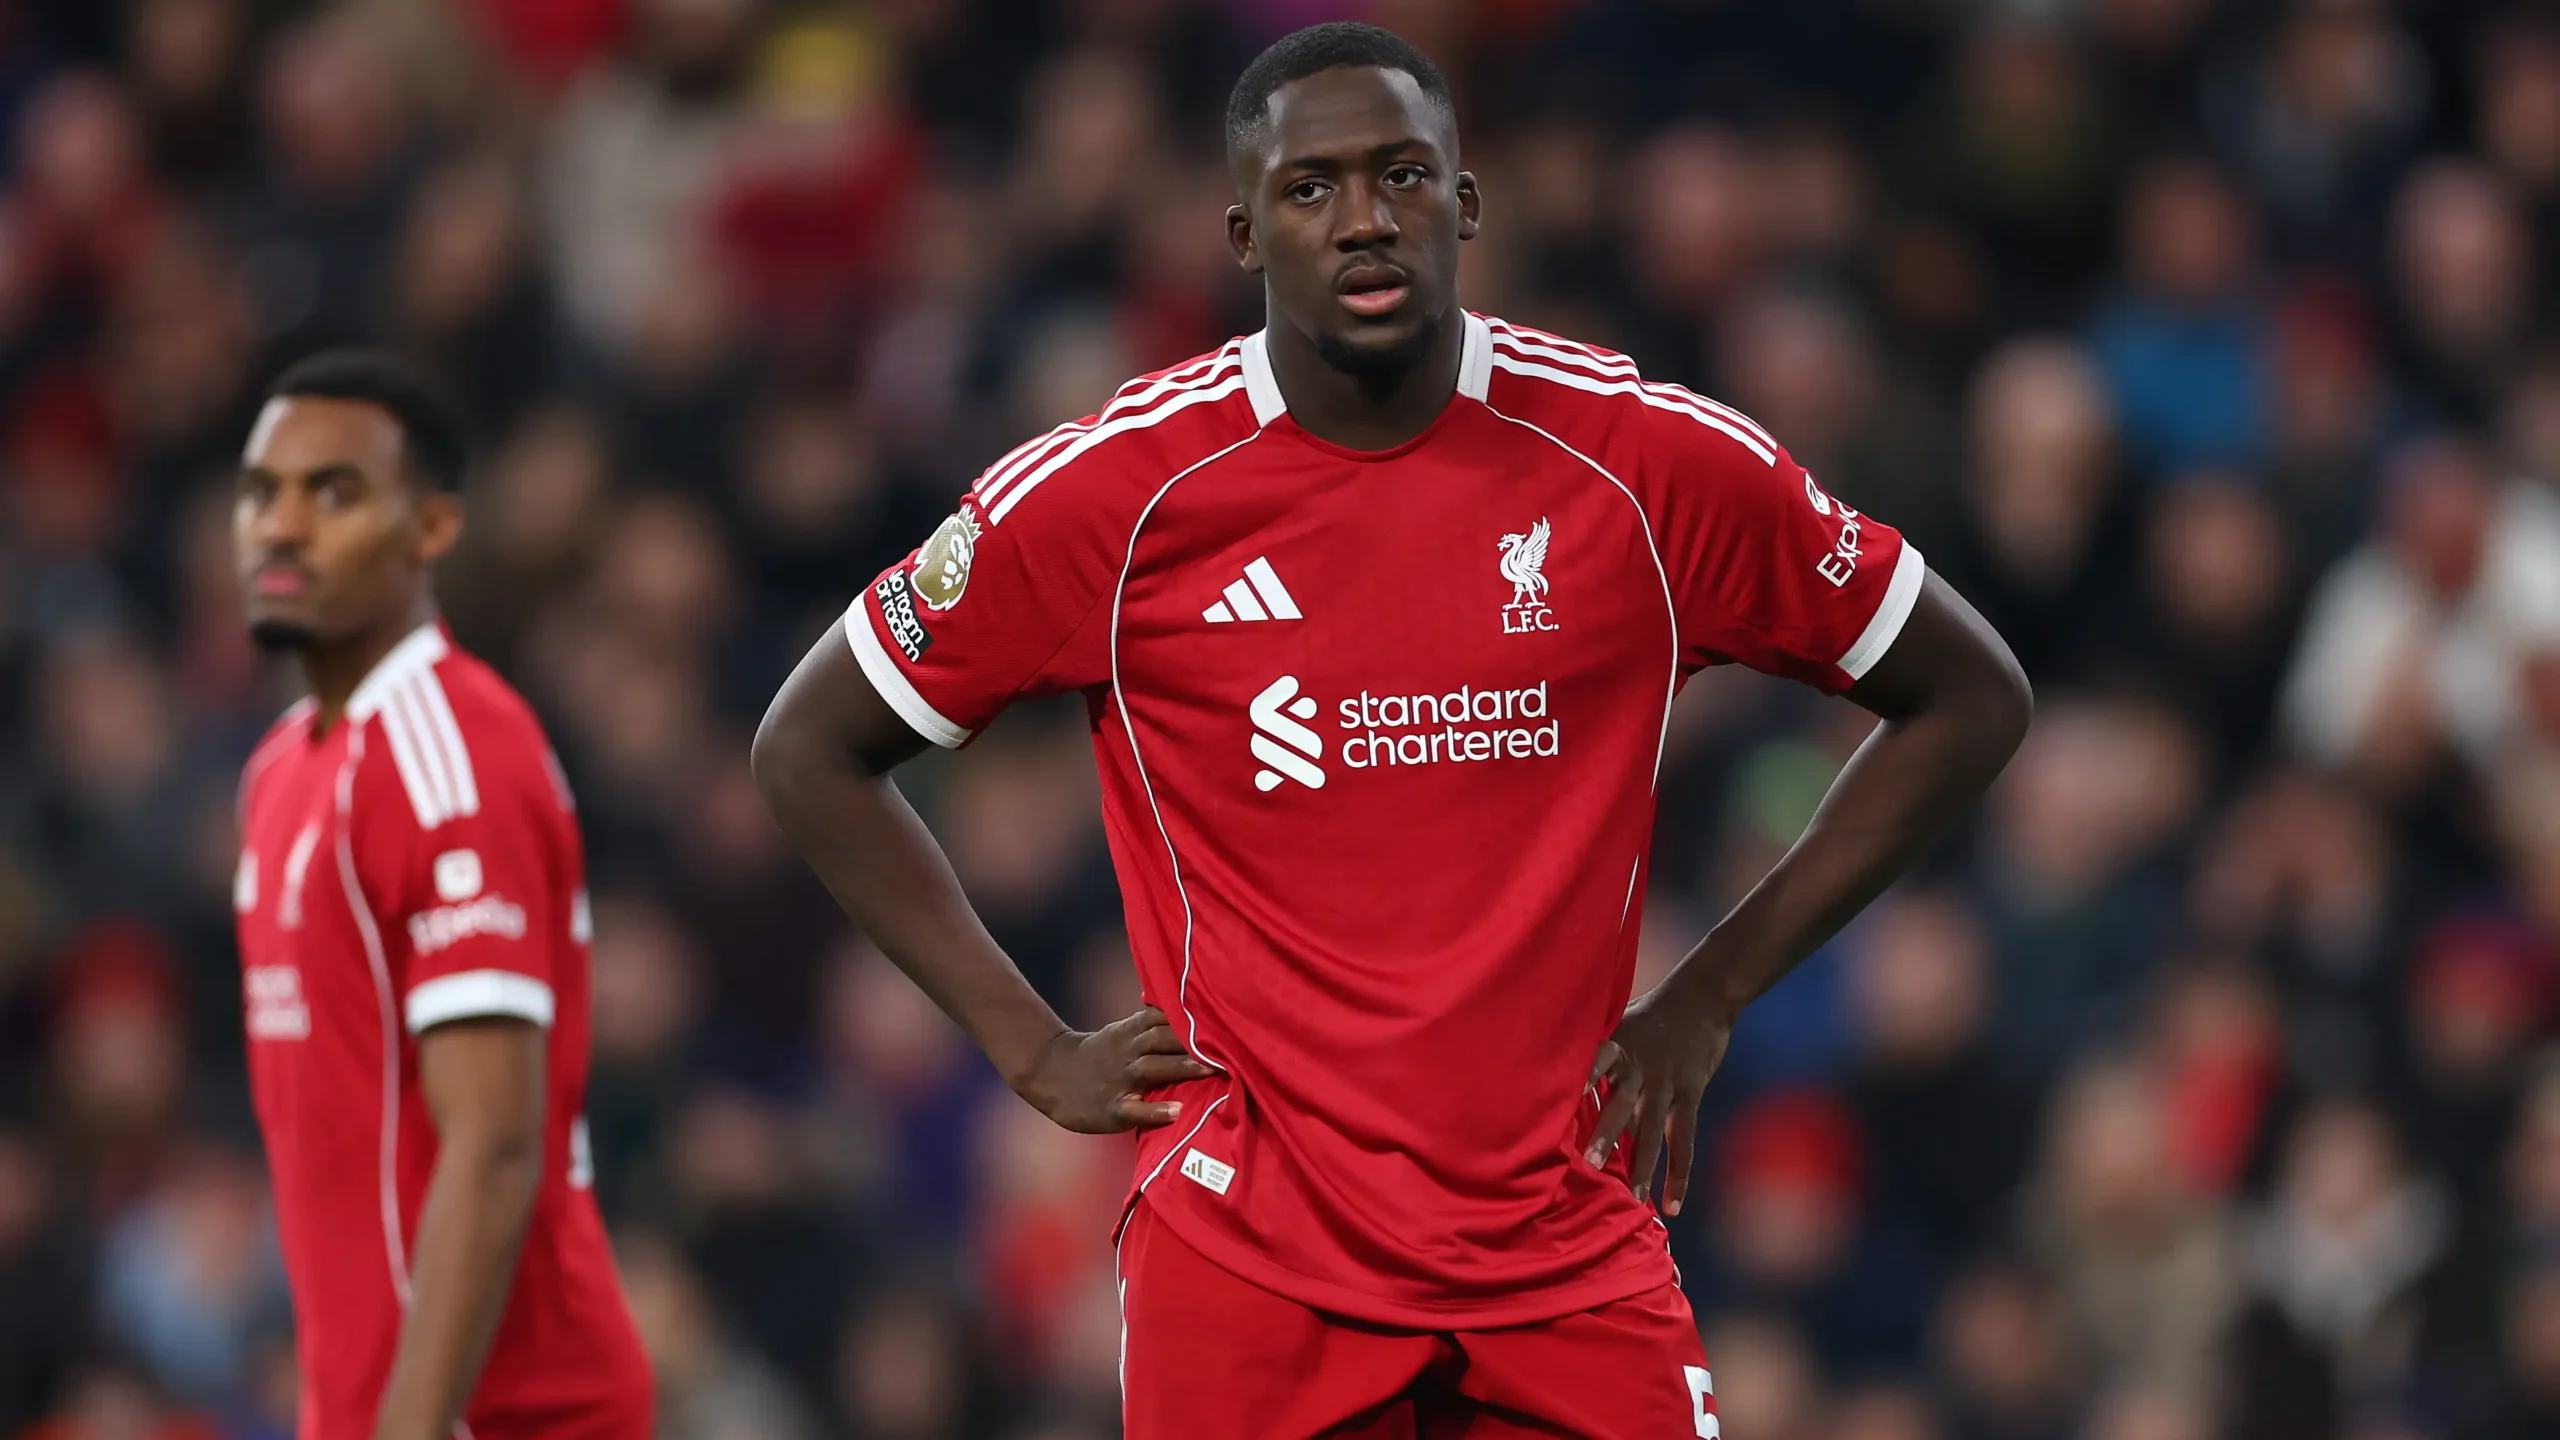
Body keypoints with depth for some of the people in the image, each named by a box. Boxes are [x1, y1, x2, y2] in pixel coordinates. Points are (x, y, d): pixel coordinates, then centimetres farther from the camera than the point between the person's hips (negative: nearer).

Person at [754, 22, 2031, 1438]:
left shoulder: (1660, 464, -2)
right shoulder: (1110, 493, -4)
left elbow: (1968, 696, 10)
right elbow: (810, 750, 8)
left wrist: (1708, 994, 6)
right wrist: (1036, 1050, 2)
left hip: (1572, 1259, 1)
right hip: (1246, 1256, -1)